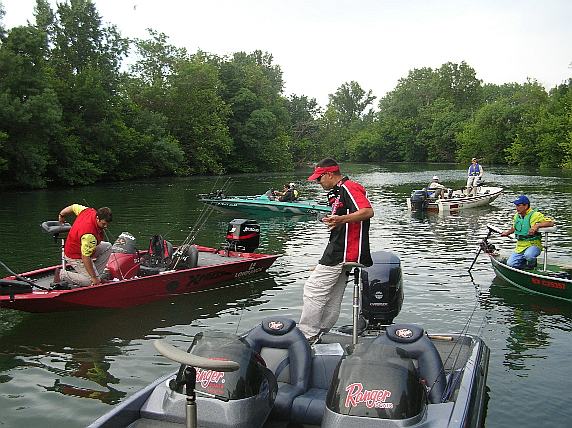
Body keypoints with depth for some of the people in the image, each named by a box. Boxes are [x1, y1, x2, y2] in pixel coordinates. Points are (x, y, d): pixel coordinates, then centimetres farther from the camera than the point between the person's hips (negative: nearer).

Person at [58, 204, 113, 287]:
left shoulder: (90, 211, -13)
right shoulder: (89, 235, -37)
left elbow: (74, 207, 7)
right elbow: (85, 258, -34)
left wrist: (62, 214, 29)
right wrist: (94, 278, -29)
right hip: (76, 257, -10)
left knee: (108, 247, 4)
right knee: (93, 282, -13)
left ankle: (95, 273, 8)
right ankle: (63, 275, -1)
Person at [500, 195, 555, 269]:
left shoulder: (535, 215, -12)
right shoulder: (516, 216, 8)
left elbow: (551, 223, -22)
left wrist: (537, 225, -33)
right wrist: (507, 233, 28)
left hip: (533, 245, -6)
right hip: (520, 247, 6)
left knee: (528, 255, -39)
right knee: (510, 263, -8)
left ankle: (532, 264, -1)